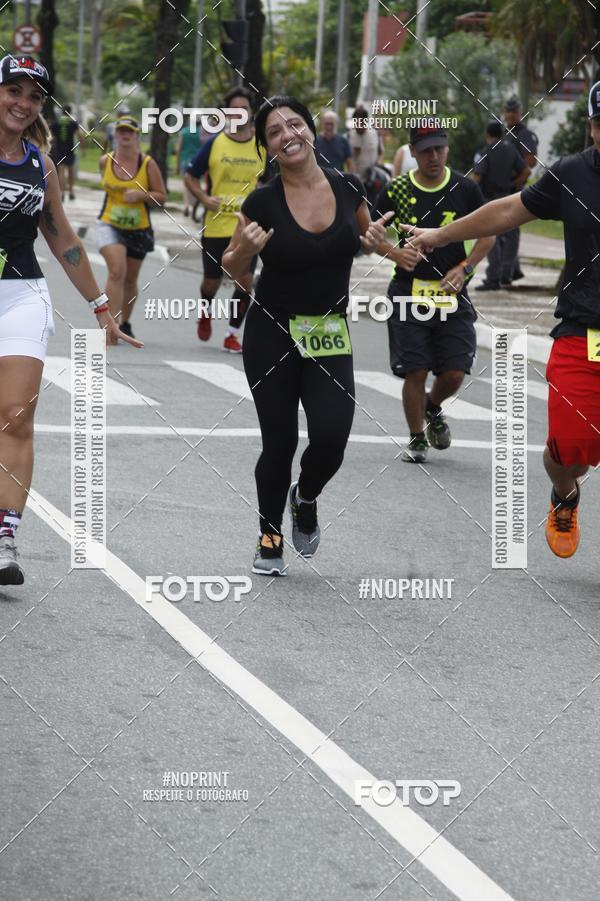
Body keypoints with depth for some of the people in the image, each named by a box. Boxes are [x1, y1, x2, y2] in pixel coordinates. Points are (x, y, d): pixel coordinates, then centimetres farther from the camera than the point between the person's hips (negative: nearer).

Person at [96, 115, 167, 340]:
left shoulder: (148, 163, -8)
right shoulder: (105, 161, -2)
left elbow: (162, 195, -5)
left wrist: (140, 195, -20)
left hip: (139, 229, 1)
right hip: (109, 225, -1)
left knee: (130, 279, 14)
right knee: (117, 271, -21)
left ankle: (125, 323, 33)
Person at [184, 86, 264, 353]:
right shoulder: (215, 144, -1)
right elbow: (190, 177, 6)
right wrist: (204, 198, -11)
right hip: (216, 225, 0)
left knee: (245, 279, -9)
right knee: (212, 281, 8)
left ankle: (233, 334, 3)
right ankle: (205, 312, 41)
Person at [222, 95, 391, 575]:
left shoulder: (348, 188, -6)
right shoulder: (263, 202, -12)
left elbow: (363, 239, 15)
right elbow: (232, 269, 1)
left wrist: (376, 241, -9)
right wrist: (246, 248, -21)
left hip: (329, 335, 2)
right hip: (272, 333, -1)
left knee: (331, 437, -13)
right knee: (279, 442, 1)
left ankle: (306, 497, 21)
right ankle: (270, 537, 24)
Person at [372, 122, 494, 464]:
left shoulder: (465, 189, 0)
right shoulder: (397, 190, -2)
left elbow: (488, 234, 8)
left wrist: (464, 267, -6)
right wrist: (395, 253, -12)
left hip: (453, 294, 1)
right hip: (409, 292, -1)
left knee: (454, 373, -4)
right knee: (415, 371, -5)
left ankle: (433, 408, 30)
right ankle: (417, 439, 16)